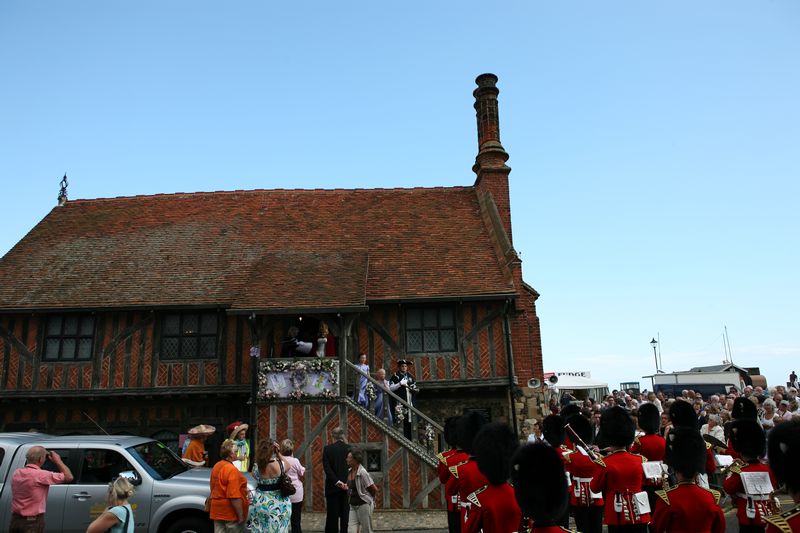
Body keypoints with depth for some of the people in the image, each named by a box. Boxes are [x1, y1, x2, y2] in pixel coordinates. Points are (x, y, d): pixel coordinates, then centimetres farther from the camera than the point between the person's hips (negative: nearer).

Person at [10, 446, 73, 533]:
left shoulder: (16, 473, 2)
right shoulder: (41, 475, -20)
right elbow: (68, 477, -16)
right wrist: (57, 460, -5)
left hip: (15, 519, 7)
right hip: (33, 522, -7)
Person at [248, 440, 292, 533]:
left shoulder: (256, 467, -13)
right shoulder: (280, 465, -15)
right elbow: (288, 465, 9)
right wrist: (278, 454, 3)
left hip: (260, 502, 1)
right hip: (279, 503, -1)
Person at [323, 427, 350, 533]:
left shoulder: (327, 449, -2)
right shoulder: (350, 449, 0)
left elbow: (327, 468, -11)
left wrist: (336, 481, -13)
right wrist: (347, 483, -5)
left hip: (332, 486, -1)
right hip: (347, 487, 1)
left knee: (332, 516, 5)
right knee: (346, 515, 6)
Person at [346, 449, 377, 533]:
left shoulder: (362, 473, -19)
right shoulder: (349, 471, 3)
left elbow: (374, 490, -13)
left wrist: (368, 498, 5)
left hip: (364, 505, -6)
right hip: (353, 506, 6)